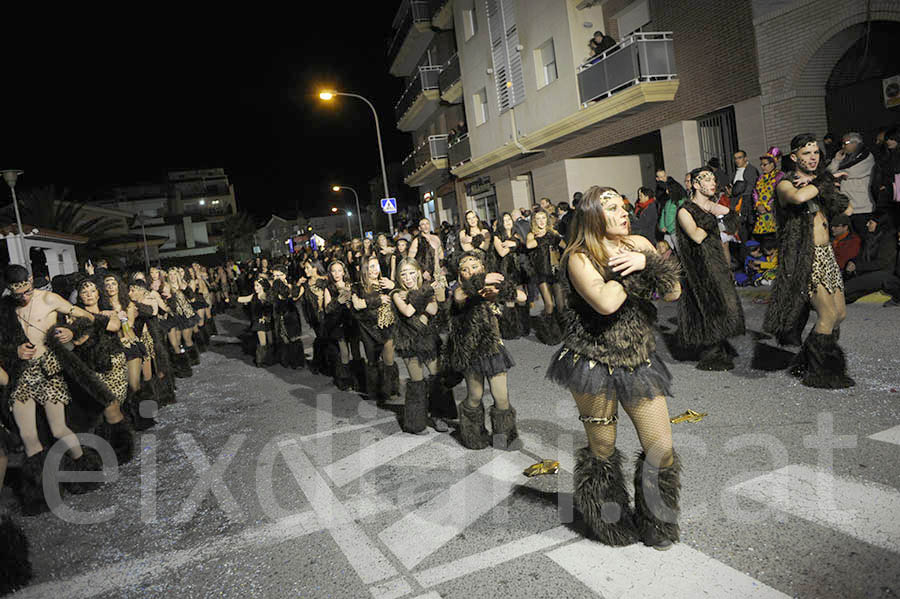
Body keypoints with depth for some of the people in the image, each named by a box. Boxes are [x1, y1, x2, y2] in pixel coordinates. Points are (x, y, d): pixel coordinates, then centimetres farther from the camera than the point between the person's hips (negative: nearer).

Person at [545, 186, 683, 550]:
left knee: (662, 450, 5)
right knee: (602, 450, 10)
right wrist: (631, 269, -11)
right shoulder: (579, 258, -9)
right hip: (594, 365, -4)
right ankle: (611, 525, 36)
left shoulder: (639, 245, 7)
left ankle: (656, 525, 32)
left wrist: (645, 262, -14)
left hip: (639, 362, 4)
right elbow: (605, 302, -26)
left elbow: (673, 293, 0)